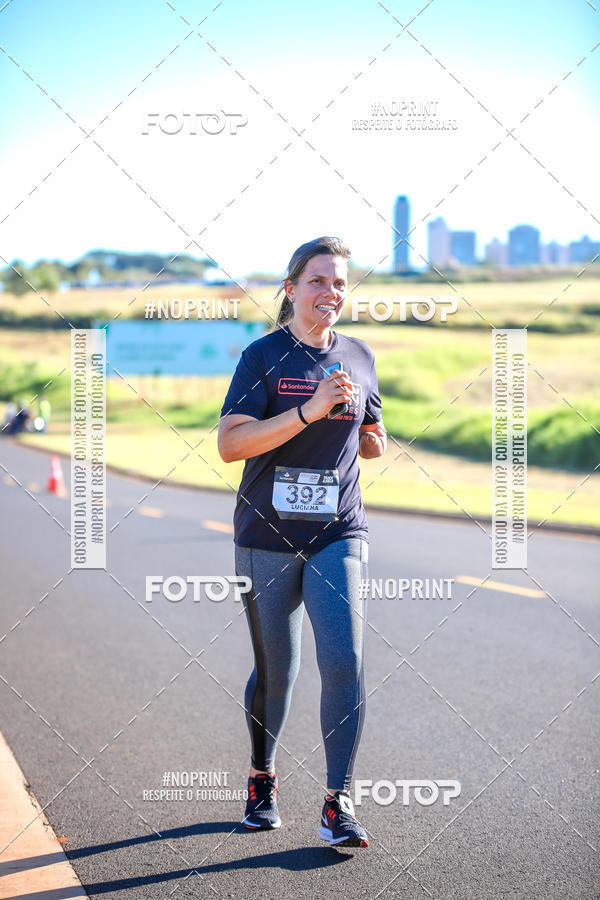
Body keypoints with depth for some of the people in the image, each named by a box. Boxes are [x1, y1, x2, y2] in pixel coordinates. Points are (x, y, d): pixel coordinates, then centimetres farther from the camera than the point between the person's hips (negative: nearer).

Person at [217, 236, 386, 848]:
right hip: (267, 537, -2)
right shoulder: (264, 356, -5)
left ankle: (338, 804, -4)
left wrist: (373, 441, 0)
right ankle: (262, 780, 34)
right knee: (275, 671, 9)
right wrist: (310, 411, -24)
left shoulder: (358, 358, 8)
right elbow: (230, 444, -17)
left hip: (338, 534, 2)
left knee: (344, 660, -12)